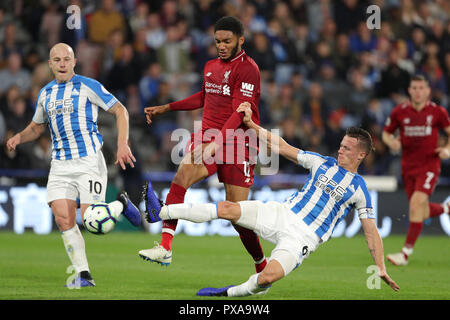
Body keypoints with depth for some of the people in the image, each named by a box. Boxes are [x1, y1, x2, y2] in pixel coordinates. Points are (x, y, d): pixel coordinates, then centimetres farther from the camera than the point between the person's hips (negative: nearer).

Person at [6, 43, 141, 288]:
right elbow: (37, 127, 26)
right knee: (63, 218, -9)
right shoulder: (45, 94, 13)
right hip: (60, 164, 5)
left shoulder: (88, 86, -4)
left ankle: (121, 204, 21)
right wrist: (18, 138, 5)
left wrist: (122, 145, -12)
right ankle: (83, 275, -1)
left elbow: (120, 111, -1)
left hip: (88, 160, -5)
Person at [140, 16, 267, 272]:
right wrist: (166, 108, 32)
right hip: (207, 135, 6)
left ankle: (262, 265, 19)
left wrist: (215, 145, -30)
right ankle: (165, 248, -26)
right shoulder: (211, 66, 14)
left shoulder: (248, 69, -10)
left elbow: (239, 113, -20)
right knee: (180, 179, -22)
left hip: (237, 144, -6)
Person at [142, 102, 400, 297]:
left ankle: (233, 292, -2)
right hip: (283, 213, 5)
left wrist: (381, 269, -6)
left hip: (302, 237, -4)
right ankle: (160, 213, -10)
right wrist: (251, 124, 6)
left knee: (268, 277, -31)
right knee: (228, 208, -12)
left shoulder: (359, 189, -1)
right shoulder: (323, 163, 10)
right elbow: (283, 147, 12)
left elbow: (371, 230, 1)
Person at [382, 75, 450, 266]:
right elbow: (386, 133, 11)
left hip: (429, 165, -3)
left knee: (417, 202, -22)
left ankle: (406, 252, -19)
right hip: (408, 167, 3)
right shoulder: (399, 112, 0)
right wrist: (392, 142, -11)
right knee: (422, 213, 7)